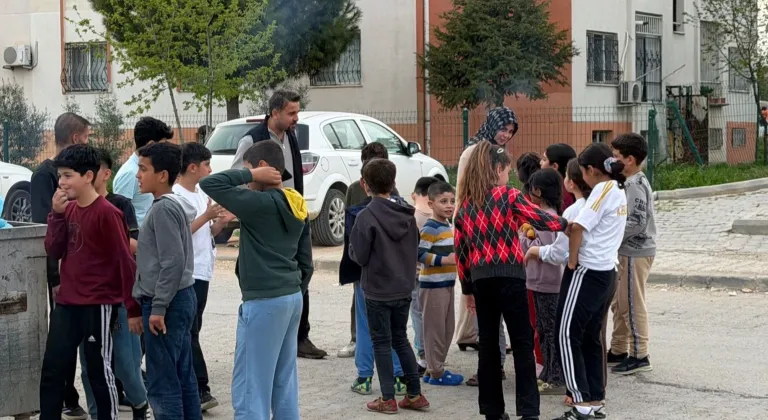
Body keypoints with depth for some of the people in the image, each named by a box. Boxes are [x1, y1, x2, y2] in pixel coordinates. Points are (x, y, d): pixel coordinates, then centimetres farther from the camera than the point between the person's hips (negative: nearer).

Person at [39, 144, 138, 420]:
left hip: (98, 304, -7)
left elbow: (125, 261, -14)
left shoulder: (107, 213, -15)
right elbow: (53, 251, 6)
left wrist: (132, 307, -15)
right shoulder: (69, 209, 8)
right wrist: (57, 214, -7)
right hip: (67, 302, 7)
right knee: (52, 369, 7)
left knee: (99, 371, 3)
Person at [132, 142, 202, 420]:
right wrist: (145, 303, 22)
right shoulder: (172, 206, 15)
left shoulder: (164, 208, -15)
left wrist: (157, 308, -19)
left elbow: (173, 262, -21)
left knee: (161, 384, -7)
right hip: (180, 299, 10)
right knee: (183, 378, 12)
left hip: (167, 304, -10)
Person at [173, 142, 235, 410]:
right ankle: (200, 389, -6)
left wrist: (221, 221, 2)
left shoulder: (200, 194, 14)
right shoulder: (175, 196, -12)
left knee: (191, 331, 12)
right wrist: (207, 216, -21)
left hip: (202, 271, 9)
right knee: (190, 333, -6)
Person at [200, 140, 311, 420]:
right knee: (284, 384, 14)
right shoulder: (296, 206, 10)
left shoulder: (259, 203, -16)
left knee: (251, 387, -4)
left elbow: (209, 184, -19)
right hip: (292, 298, 9)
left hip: (264, 302, -9)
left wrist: (249, 175, -10)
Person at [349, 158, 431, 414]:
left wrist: (352, 248, 5)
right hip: (404, 288, 6)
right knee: (400, 339, 18)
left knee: (382, 342, 5)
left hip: (377, 290, -5)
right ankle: (415, 395, 18)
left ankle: (388, 399, 8)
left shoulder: (367, 216, -18)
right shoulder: (407, 213, 0)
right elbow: (415, 246, 10)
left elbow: (359, 256, -14)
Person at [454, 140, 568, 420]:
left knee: (488, 343, 11)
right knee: (522, 343, 0)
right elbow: (541, 220, -7)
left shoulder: (465, 204, 11)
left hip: (480, 279, 5)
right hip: (508, 276, -5)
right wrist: (565, 223, 12)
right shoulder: (508, 196, -4)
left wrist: (467, 289, 17)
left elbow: (460, 250, 11)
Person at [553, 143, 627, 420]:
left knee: (569, 336, -6)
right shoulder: (619, 191, 14)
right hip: (607, 273, 9)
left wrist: (572, 262, -11)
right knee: (591, 337, 13)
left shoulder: (603, 190, -15)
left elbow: (577, 228, -21)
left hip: (587, 272, -9)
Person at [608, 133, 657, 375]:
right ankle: (618, 351, 26)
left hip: (636, 253, -10)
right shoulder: (629, 183, 12)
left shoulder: (636, 185, -18)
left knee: (632, 304, -3)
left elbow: (637, 223, -23)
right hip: (626, 251, 10)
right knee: (619, 303, 16)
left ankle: (639, 356, 4)